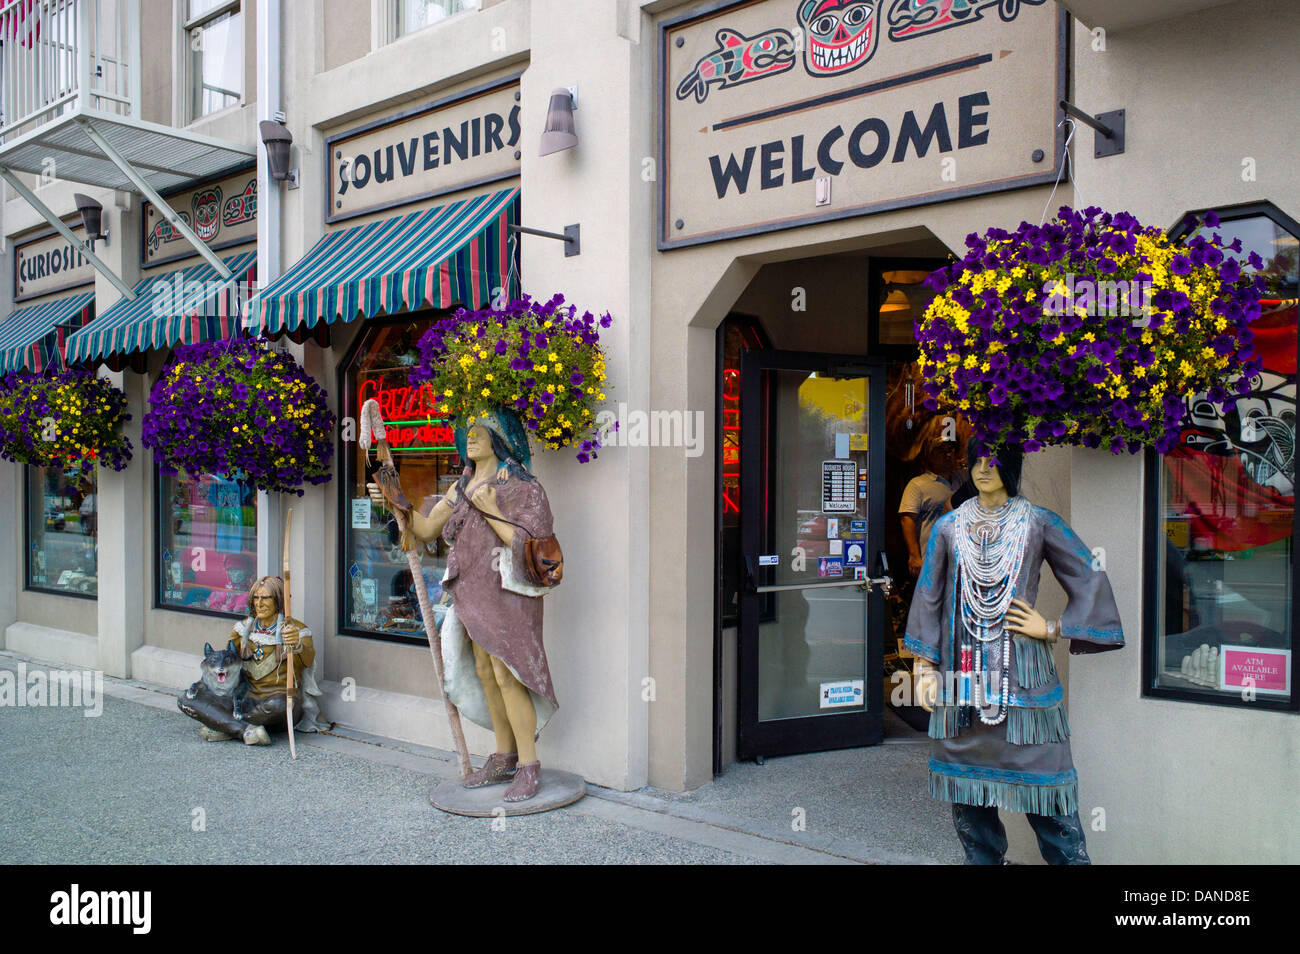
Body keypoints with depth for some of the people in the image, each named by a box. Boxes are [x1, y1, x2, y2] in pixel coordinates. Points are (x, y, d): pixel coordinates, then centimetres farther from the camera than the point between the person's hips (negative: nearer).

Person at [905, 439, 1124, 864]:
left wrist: (1052, 628, -2)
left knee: (1039, 777, -1)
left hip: (1020, 668, -2)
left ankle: (1069, 856, 11)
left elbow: (1091, 579, 4)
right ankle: (982, 857, 21)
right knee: (966, 777, 7)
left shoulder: (1038, 523, 2)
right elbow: (928, 597, 9)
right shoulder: (949, 526, 8)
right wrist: (924, 666, 4)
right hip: (962, 670, 3)